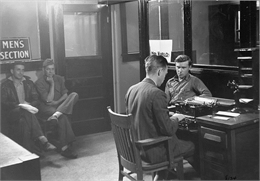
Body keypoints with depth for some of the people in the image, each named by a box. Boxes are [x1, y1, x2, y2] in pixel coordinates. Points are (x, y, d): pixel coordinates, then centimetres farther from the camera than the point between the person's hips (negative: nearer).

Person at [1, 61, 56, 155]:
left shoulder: (29, 83, 17)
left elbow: (36, 100, 12)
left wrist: (28, 105, -10)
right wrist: (19, 105, -16)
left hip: (27, 110, 3)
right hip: (12, 113, -3)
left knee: (24, 121, -36)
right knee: (27, 113, -37)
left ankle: (30, 150, -42)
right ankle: (42, 140, -46)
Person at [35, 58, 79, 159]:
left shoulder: (59, 79, 11)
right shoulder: (39, 82, -5)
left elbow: (65, 94, 8)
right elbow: (48, 100, -12)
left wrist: (57, 102, -11)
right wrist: (52, 84, -13)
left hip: (60, 104, 5)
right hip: (47, 107, -5)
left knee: (74, 95, -22)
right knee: (63, 117, -36)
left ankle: (56, 114, -41)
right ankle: (66, 148, -32)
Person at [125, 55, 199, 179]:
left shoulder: (131, 89, 0)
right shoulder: (157, 94, -24)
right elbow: (168, 129, -22)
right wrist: (175, 119, -1)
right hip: (152, 152, -8)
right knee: (192, 147, 12)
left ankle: (161, 175, 34)